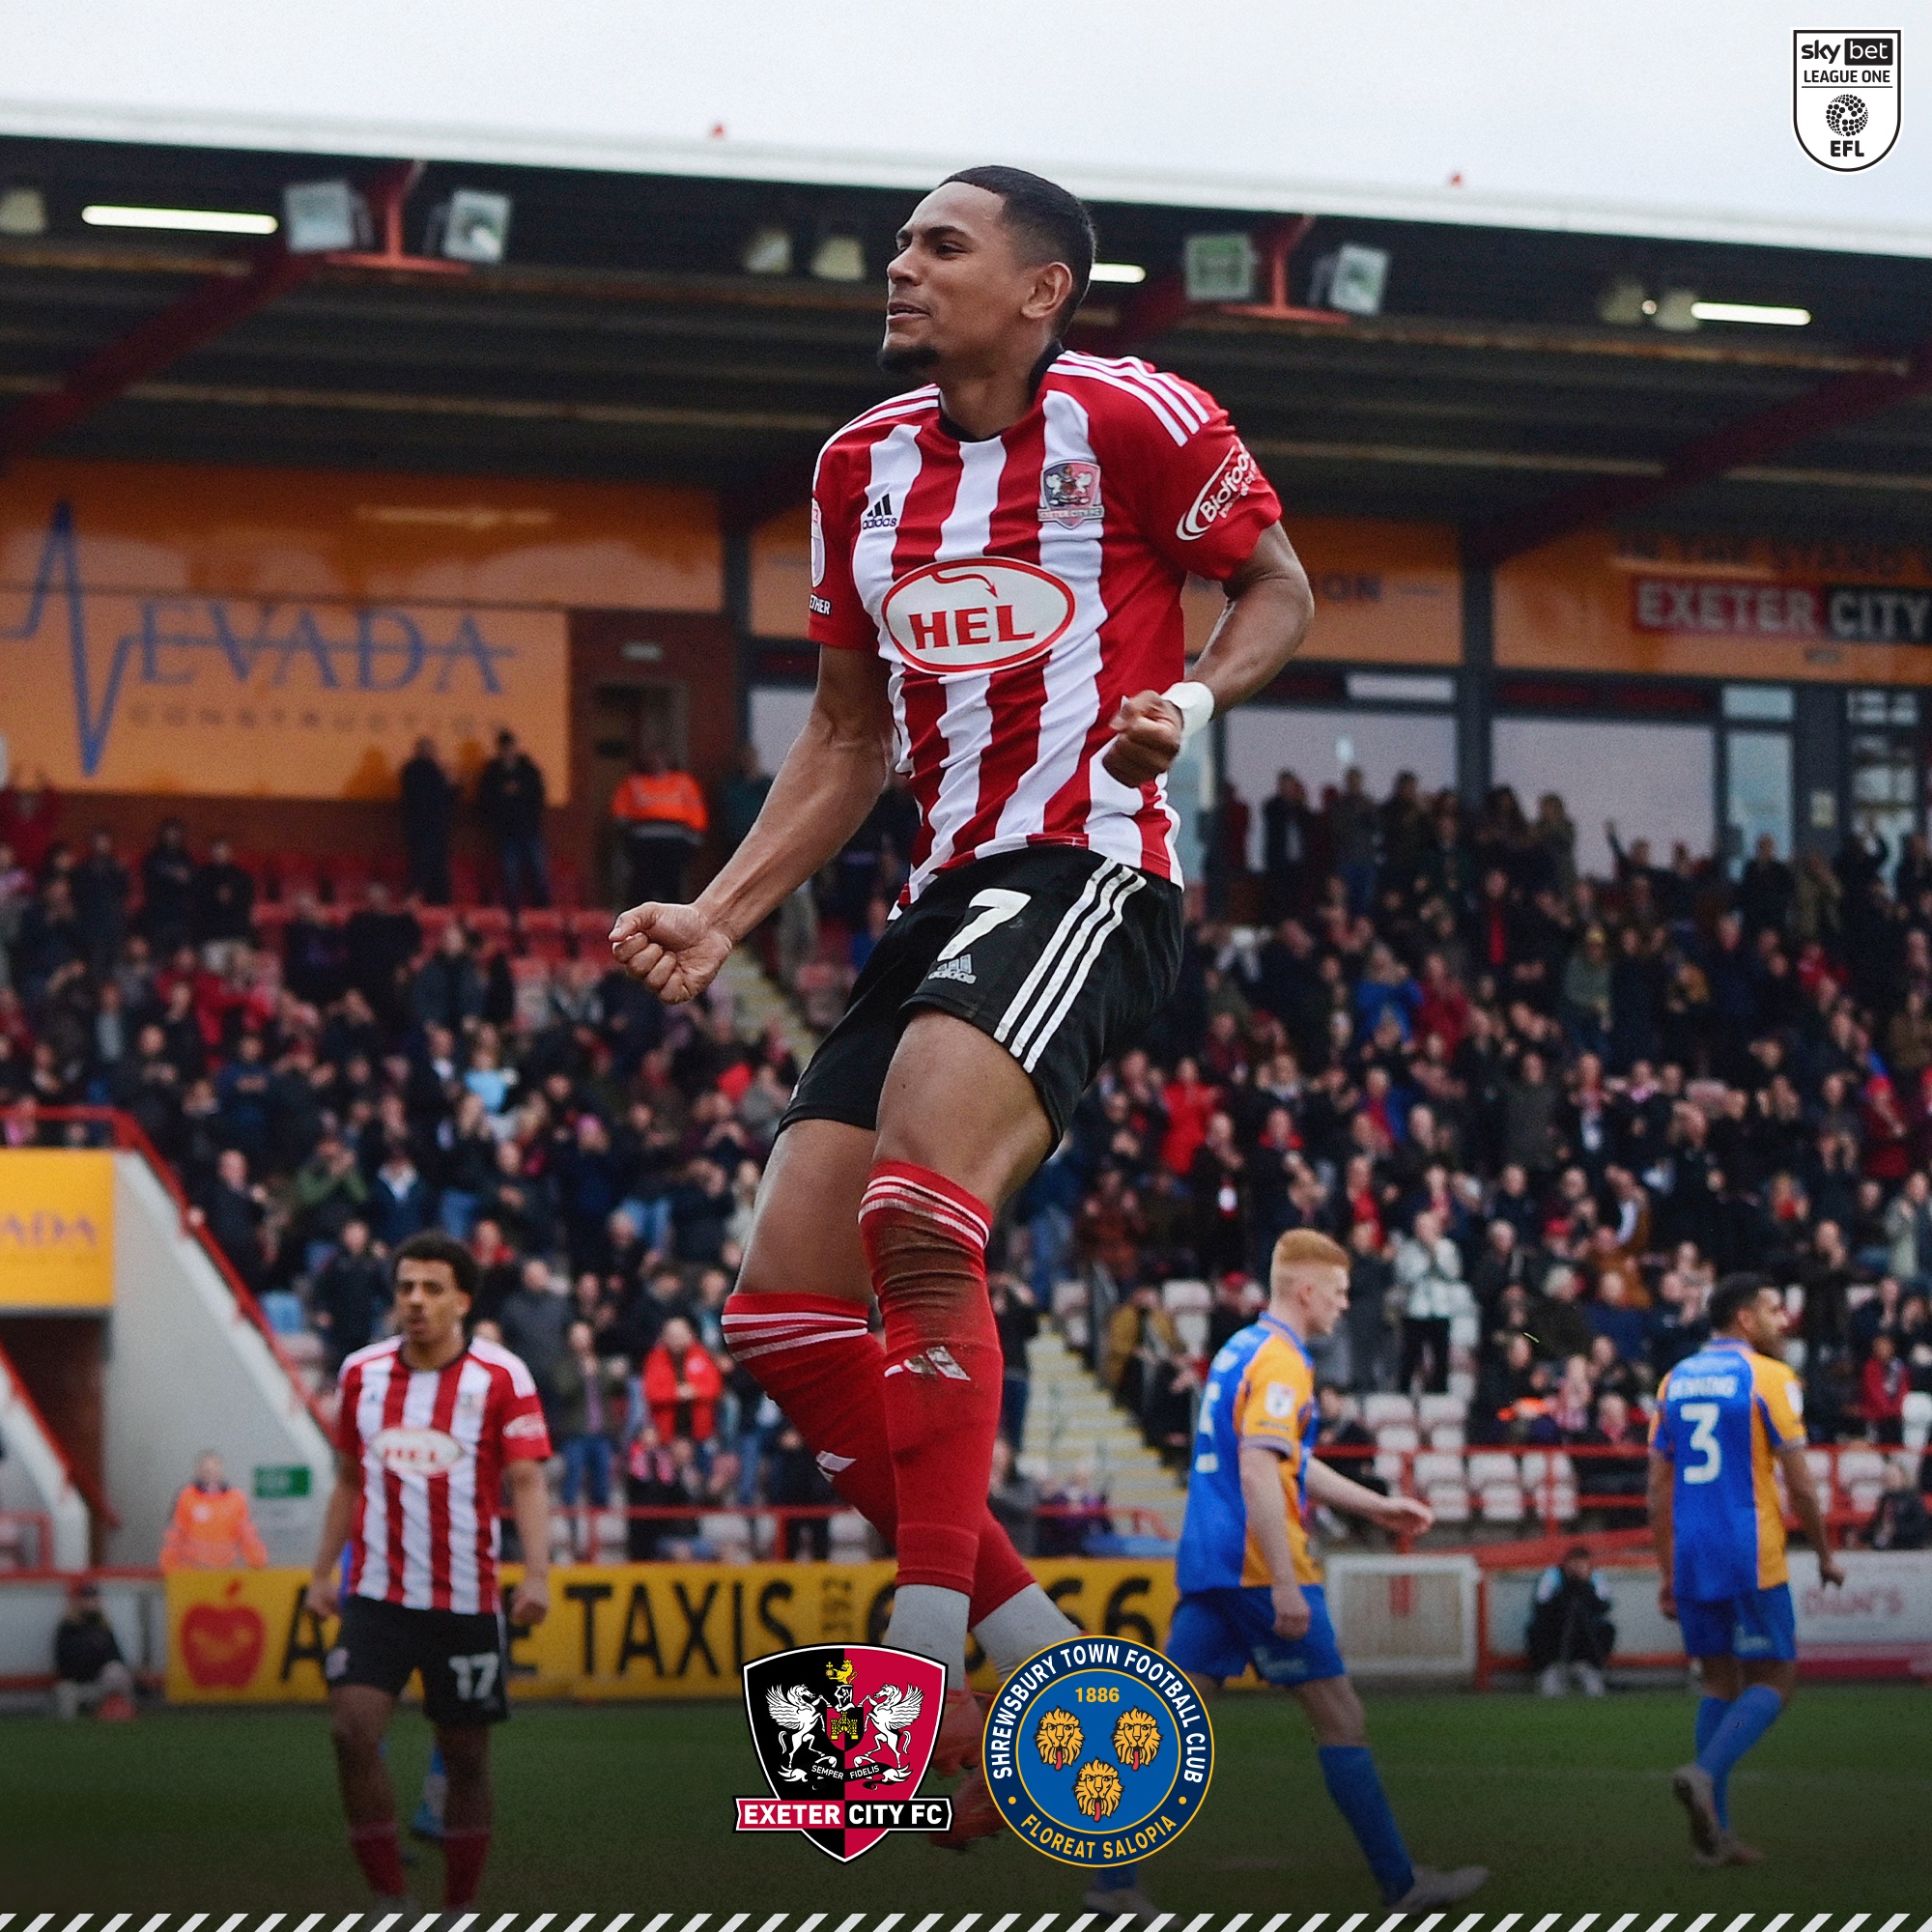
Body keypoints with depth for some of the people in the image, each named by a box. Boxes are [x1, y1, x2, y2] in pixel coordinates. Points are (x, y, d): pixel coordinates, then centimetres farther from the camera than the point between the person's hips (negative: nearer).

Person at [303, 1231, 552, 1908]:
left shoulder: (501, 1377, -5)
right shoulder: (362, 1371, 6)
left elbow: (527, 1480, -11)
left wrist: (535, 1574, -24)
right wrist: (323, 1572, 16)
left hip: (467, 1599, -2)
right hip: (376, 1594, 2)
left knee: (466, 1755, 5)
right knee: (353, 1727, -16)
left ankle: (458, 1910, 19)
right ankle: (388, 1899, -7)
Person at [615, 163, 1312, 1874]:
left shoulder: (1128, 419, -4)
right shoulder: (864, 465, 17)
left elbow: (1280, 590, 6)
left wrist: (1193, 693, -14)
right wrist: (718, 919, 14)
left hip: (1086, 874, -9)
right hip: (945, 896, 9)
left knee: (921, 1220, -32)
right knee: (785, 1321, 1)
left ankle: (921, 1683, -32)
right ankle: (1049, 1671, 10)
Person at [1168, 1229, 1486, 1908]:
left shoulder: (1240, 1350, 18)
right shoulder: (1280, 1361, -13)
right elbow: (1259, 1476, -23)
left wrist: (1378, 1506, 33)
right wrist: (1285, 1586, -24)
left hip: (1206, 1565, 9)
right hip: (1257, 1567, -9)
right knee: (1342, 1721, 0)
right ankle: (1401, 1882, 6)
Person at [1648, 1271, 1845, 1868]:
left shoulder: (1676, 1380, 12)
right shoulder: (1768, 1377, -6)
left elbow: (1658, 1489, 12)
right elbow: (1799, 1484, -7)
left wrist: (1667, 1572, 17)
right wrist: (1825, 1554, 6)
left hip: (1690, 1552, 6)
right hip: (1750, 1554, -6)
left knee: (1720, 1681, 13)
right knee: (1775, 1679, 3)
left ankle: (1715, 1833, 7)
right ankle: (1705, 1773, -20)